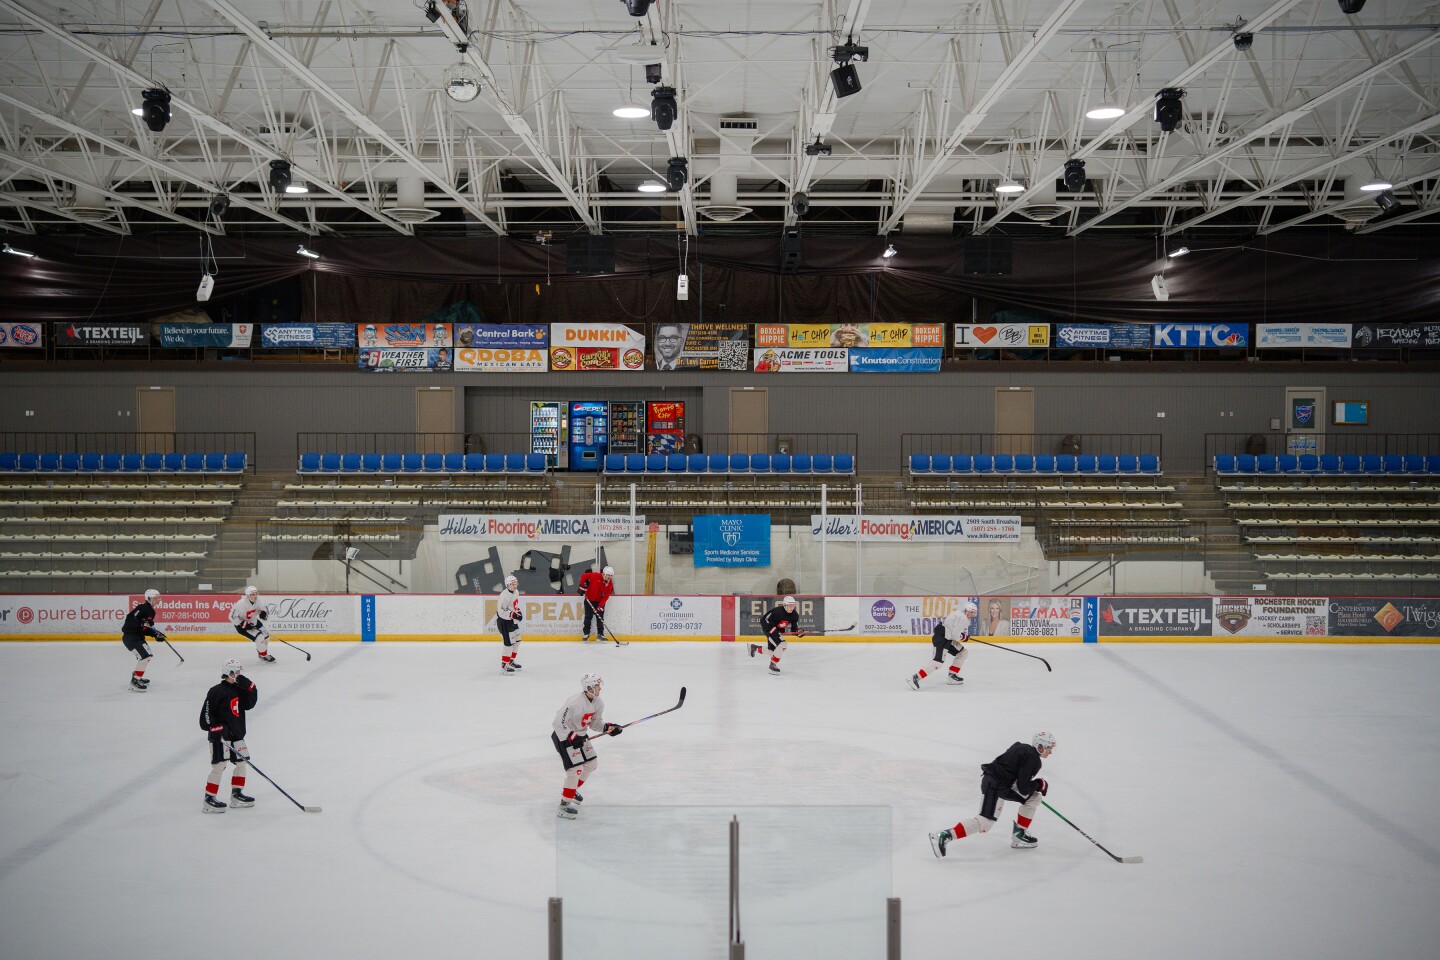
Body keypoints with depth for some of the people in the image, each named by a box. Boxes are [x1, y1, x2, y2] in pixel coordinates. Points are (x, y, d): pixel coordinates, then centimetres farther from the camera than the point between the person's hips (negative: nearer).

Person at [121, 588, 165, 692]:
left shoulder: (151, 611, 14)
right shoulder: (142, 607, -15)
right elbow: (130, 618, -26)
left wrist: (156, 634, 7)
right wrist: (142, 623, -37)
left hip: (138, 636, 11)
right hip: (130, 636, -11)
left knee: (147, 655, 22)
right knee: (144, 656, -18)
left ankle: (136, 676, 36)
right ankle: (135, 681, -15)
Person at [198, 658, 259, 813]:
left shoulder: (239, 689, 10)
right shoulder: (216, 691, -13)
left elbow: (249, 704, 3)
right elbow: (206, 714, -14)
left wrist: (249, 687, -10)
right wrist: (217, 728, -22)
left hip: (236, 735, 8)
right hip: (219, 736, -8)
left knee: (242, 763, 12)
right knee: (219, 766, -10)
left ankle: (236, 795, 24)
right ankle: (209, 799, -2)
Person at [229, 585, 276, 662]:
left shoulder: (257, 600, -12)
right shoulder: (241, 604, -32)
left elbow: (263, 608, 7)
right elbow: (232, 616, -29)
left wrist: (264, 612, -17)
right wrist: (244, 624, -32)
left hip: (252, 621, 8)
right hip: (241, 624, -8)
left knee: (266, 634, 11)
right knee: (259, 637, -18)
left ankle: (261, 653, 32)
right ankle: (264, 656, 1)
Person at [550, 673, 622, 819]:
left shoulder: (598, 703, -4)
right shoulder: (575, 703, -31)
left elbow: (595, 722, 7)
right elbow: (558, 723, -27)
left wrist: (607, 727, -10)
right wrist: (571, 738, -29)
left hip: (580, 735, 9)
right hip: (564, 736, -9)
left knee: (591, 764, 15)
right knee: (576, 769, -15)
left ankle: (572, 789, 36)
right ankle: (565, 802, -7)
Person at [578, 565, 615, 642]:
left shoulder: (610, 584, -10)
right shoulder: (595, 576, -20)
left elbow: (606, 596, -14)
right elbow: (583, 576, -15)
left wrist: (600, 606, -23)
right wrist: (582, 586, -20)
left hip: (600, 602, 2)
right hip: (589, 600, -2)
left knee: (600, 618, 0)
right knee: (588, 617, 0)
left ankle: (600, 635, 8)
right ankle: (586, 634, 9)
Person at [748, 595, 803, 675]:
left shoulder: (794, 615, -11)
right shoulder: (777, 611, -31)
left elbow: (794, 629, -4)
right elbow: (763, 620, -26)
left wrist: (799, 632, -26)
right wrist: (773, 630, -29)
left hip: (779, 631, 8)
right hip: (769, 629, -8)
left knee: (771, 649, 19)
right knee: (782, 645, -25)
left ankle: (754, 647, 46)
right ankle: (773, 665, -12)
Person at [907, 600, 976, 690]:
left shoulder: (958, 614, 17)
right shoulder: (963, 619, -15)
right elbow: (956, 635, -19)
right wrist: (963, 637, 1)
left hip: (947, 638, 11)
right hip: (940, 638, -11)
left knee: (964, 652, 17)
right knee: (938, 661, -20)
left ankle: (951, 676, 17)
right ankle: (915, 677, -22)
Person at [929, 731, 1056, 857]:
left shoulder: (1022, 748, 14)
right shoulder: (1033, 759, -14)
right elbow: (1023, 788, -16)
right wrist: (1039, 784, 2)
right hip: (995, 786, -10)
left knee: (1034, 797, 16)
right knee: (985, 822, -16)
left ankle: (1019, 833, 20)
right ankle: (944, 836, -20)